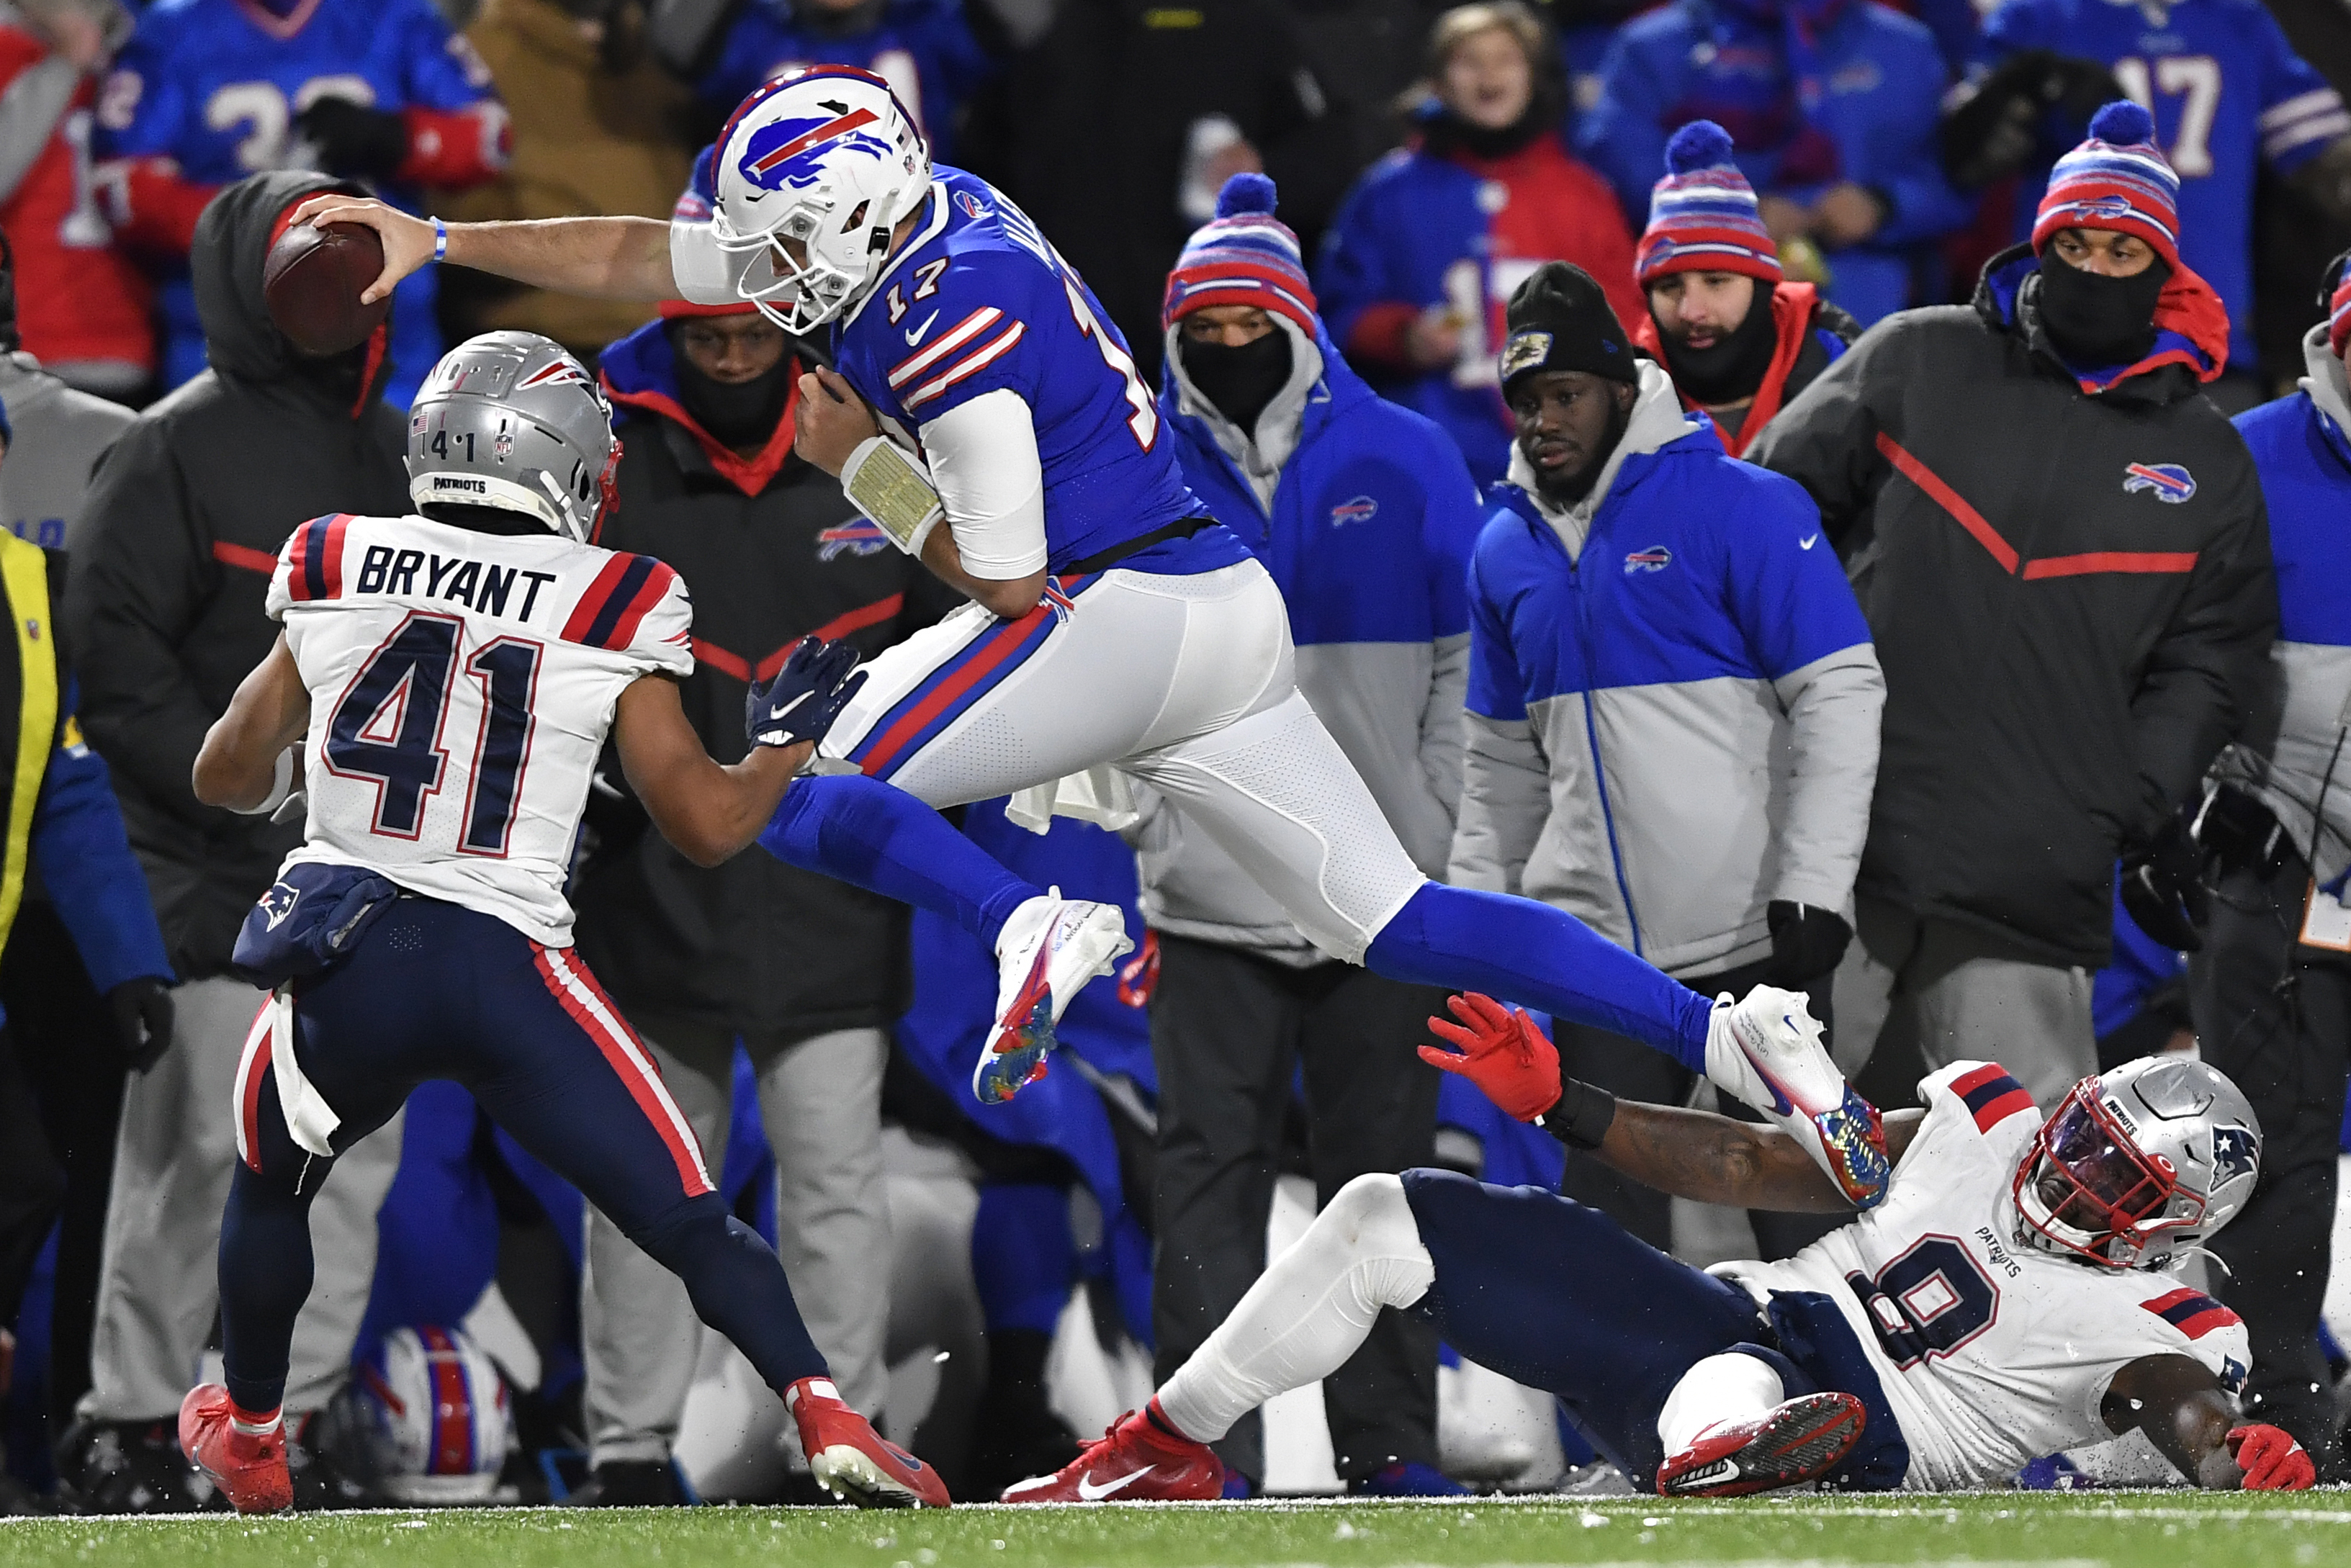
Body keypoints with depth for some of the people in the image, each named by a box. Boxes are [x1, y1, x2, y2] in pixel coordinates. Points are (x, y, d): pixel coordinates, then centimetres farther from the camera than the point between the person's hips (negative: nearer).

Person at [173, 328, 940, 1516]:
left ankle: (249, 1436, 45)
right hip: (507, 966, -2)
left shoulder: (335, 576, 9)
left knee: (271, 1184, 29)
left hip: (345, 962, 2)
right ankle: (825, 1415, -15)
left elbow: (229, 778, 19)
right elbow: (705, 824, 4)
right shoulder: (609, 612, 2)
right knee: (688, 1220, 2)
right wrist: (786, 741, 22)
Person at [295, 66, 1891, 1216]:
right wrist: (435, 241, 23)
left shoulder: (952, 325, -17)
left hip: (1129, 614, -9)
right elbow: (639, 258, 21)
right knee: (1400, 922, 7)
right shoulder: (898, 217, 10)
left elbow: (1006, 584, -14)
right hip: (1230, 619, 9)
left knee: (790, 796, -6)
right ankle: (1728, 1032, -5)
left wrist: (860, 463, -1)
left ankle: (1034, 930, -26)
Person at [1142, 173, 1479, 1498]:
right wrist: (1143, 811, 0)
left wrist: (1449, 839, -1)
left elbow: (1467, 663, 5)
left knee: (1384, 1170, 6)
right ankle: (1205, 1450, -3)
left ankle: (1391, 1444, 12)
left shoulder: (1403, 460, 3)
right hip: (1213, 901, 0)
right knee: (1212, 1171, -4)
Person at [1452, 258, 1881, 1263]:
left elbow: (1841, 696, -10)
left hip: (1754, 939, -5)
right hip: (1598, 949, 5)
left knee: (1799, 1216, 1)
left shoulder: (1740, 507, -7)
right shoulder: (1507, 549, 12)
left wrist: (1812, 893, -16)